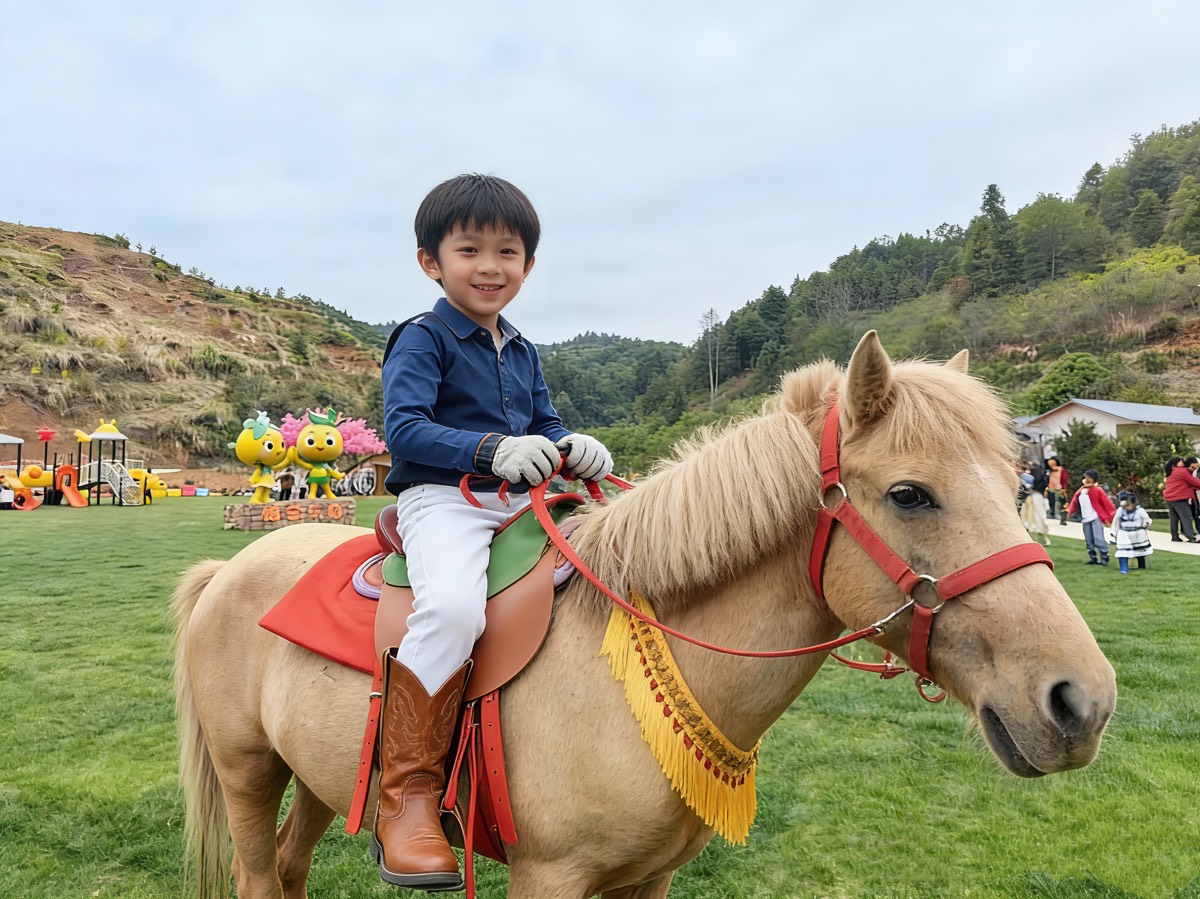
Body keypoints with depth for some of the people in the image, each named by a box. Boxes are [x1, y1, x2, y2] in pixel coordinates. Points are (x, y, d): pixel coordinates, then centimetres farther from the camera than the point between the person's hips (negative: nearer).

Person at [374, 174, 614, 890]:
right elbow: (404, 427, -14)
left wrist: (577, 449, -4)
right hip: (442, 500, -7)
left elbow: (544, 428, 21)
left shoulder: (522, 352, 20)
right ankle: (408, 797, -20)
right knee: (454, 609, -35)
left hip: (520, 505, 7)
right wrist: (493, 449, -27)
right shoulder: (423, 340, -2)